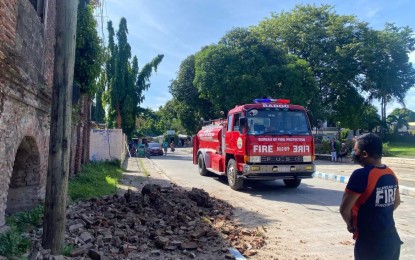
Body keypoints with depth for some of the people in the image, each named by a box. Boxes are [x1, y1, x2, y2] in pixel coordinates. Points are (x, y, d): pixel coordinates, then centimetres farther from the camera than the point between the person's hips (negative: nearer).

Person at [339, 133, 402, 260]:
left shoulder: (361, 174, -22)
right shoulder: (391, 174, 4)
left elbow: (344, 209, -19)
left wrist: (350, 224, 0)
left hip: (370, 243, -7)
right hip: (392, 239, 8)